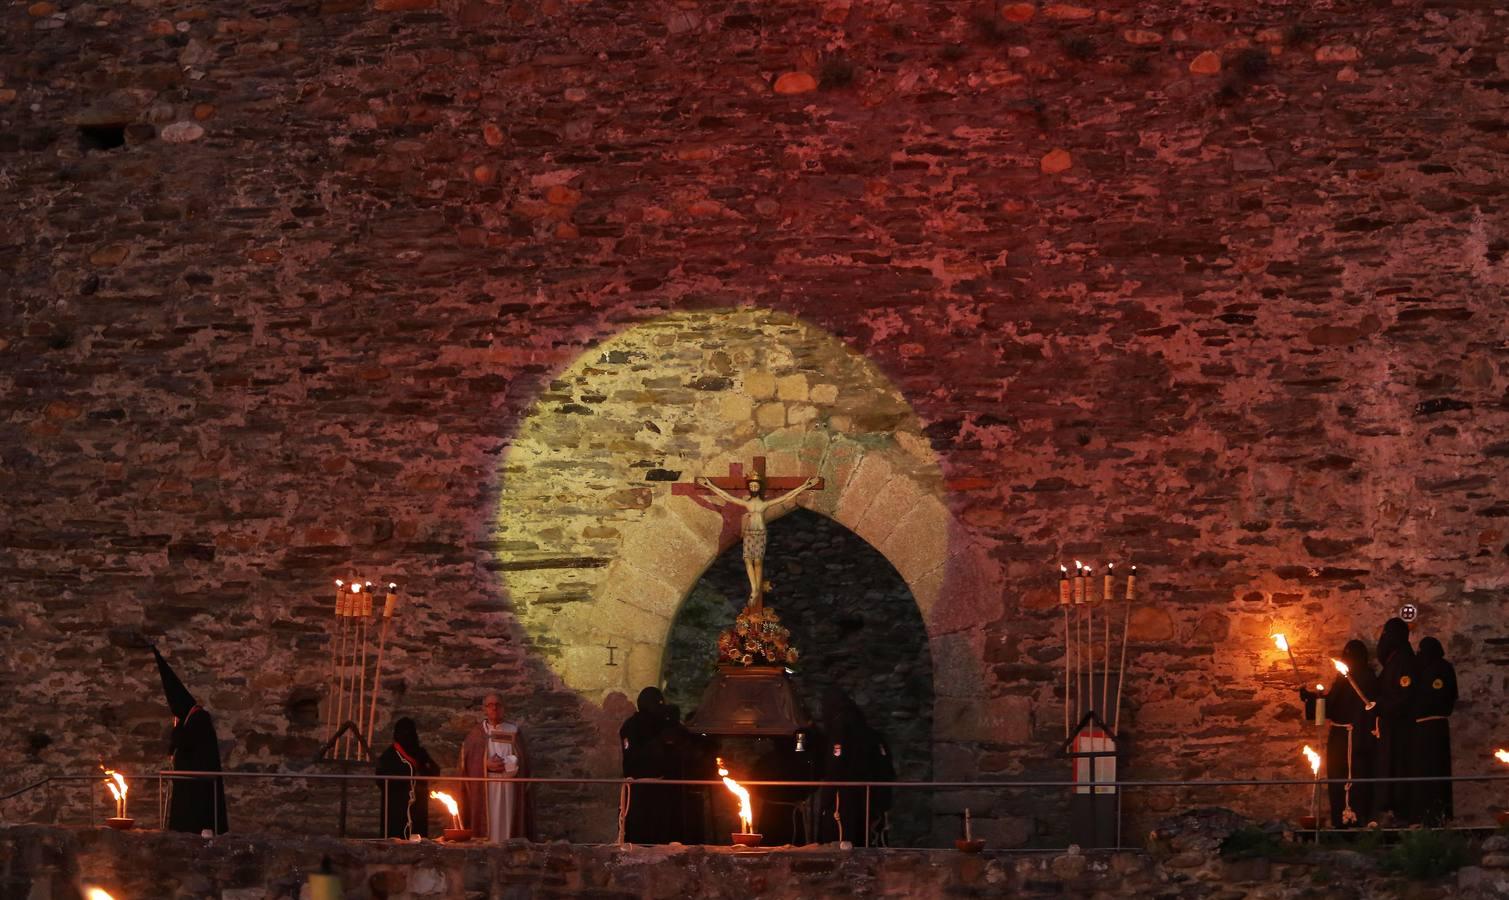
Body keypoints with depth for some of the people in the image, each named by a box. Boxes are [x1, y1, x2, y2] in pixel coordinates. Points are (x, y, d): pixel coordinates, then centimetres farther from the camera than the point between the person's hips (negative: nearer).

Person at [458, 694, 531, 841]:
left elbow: (521, 760, 4)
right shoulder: (476, 733, 9)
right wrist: (486, 765, -13)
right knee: (487, 824, -7)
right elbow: (466, 761, 2)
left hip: (509, 789, 1)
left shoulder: (513, 731, 10)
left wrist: (504, 764, -13)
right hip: (483, 789, 0)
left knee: (506, 825, -5)